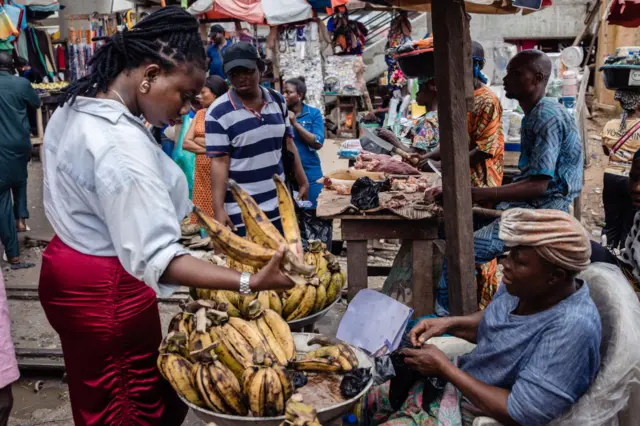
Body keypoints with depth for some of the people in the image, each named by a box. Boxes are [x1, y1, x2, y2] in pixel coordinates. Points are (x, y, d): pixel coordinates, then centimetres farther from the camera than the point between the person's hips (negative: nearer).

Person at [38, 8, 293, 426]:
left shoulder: (74, 107, 2)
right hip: (106, 289, -10)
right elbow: (156, 256, -35)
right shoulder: (122, 145, -30)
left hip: (65, 268, 10)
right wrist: (250, 282, -42)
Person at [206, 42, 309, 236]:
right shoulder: (219, 113, -13)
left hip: (279, 206, 5)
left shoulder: (278, 101, 4)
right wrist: (219, 209, -20)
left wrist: (302, 181, 13)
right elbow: (219, 162, -15)